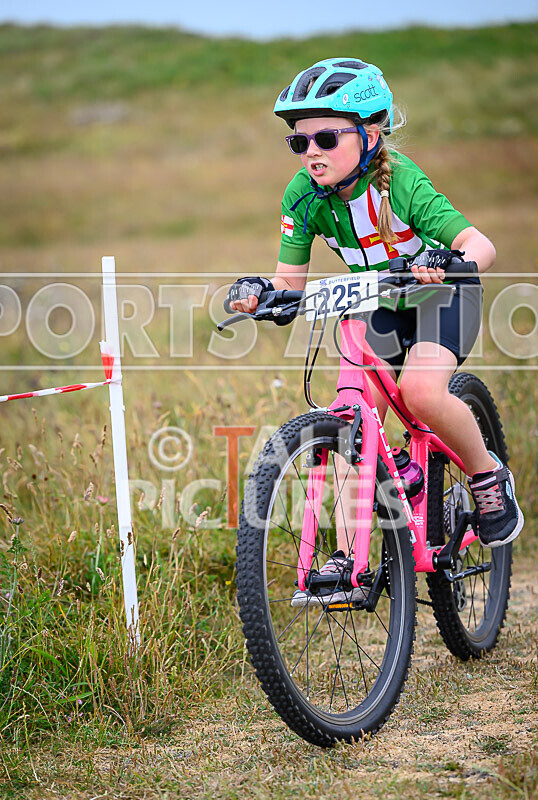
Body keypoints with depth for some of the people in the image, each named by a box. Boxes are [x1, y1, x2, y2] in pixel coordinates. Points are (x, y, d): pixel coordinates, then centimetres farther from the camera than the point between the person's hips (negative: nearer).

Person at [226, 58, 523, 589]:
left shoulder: (400, 182, -31)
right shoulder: (303, 195, -17)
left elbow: (480, 244, -37)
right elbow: (290, 280, -13)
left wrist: (449, 262, -58)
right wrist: (259, 293, -35)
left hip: (440, 293, -5)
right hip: (377, 301, 5)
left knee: (421, 393, -30)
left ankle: (488, 477, -2)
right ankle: (350, 554, -3)